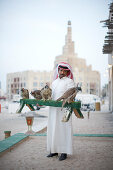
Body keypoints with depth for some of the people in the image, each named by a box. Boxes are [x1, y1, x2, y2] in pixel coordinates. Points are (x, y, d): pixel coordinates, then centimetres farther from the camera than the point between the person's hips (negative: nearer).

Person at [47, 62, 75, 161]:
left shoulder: (69, 81, 2)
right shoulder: (54, 82, 21)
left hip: (64, 109, -6)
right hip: (53, 109, 6)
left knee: (63, 129, -6)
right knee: (53, 129, 7)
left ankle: (64, 152, -1)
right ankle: (54, 150, 15)